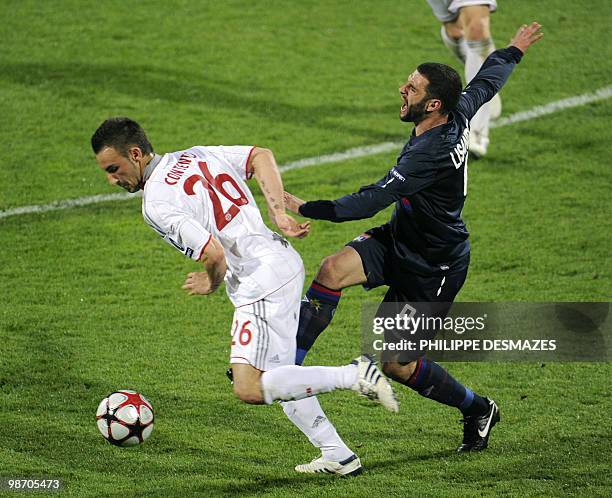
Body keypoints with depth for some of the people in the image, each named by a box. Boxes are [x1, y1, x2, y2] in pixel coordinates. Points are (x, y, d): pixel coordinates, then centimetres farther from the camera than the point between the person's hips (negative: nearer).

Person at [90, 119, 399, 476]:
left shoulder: (156, 204, -14)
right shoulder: (196, 156, 12)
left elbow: (214, 255, -20)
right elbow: (262, 155, 14)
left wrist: (212, 284, 2)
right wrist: (279, 214, 8)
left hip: (261, 283, -10)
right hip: (284, 262, 10)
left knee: (250, 390, -12)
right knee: (275, 376, 20)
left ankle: (356, 376, -12)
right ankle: (338, 456, 21)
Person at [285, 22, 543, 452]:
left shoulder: (431, 152, -33)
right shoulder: (459, 114, -7)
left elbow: (372, 200, -36)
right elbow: (487, 82, 15)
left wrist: (305, 209, -38)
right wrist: (515, 50, 35)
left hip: (433, 269, -9)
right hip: (399, 240, 9)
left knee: (395, 363, 0)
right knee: (333, 270, -16)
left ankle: (477, 409, 23)